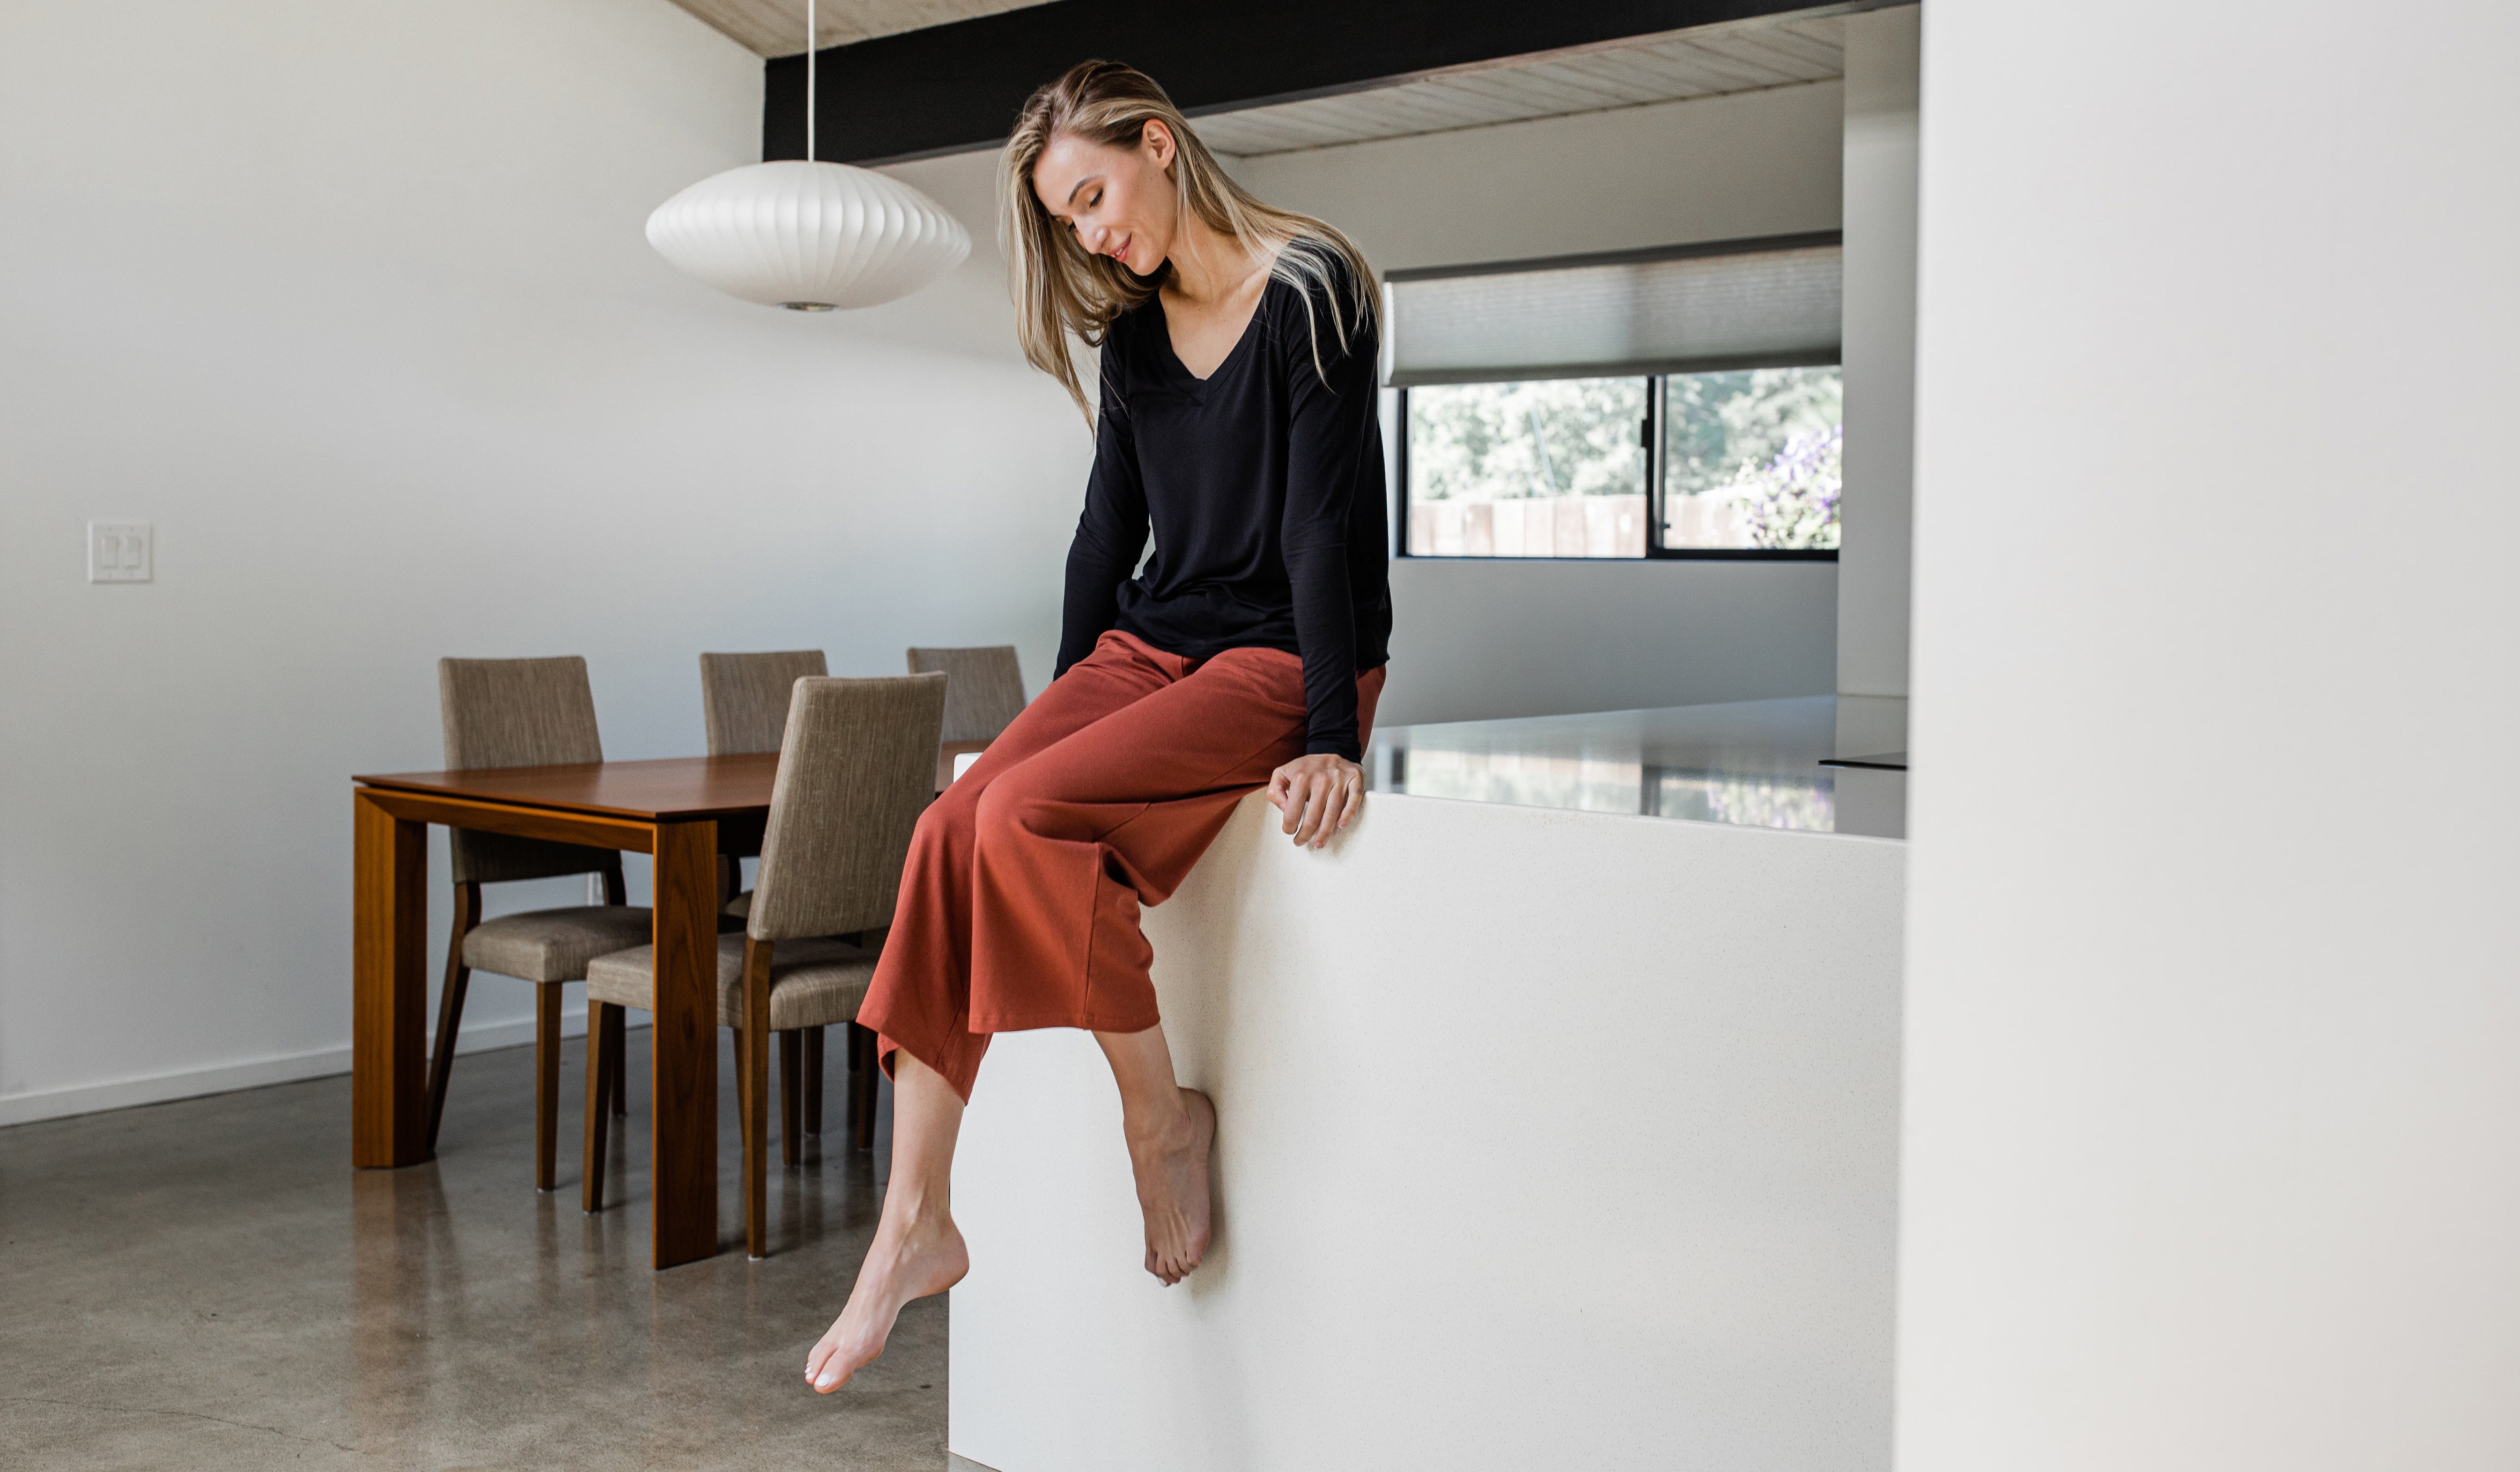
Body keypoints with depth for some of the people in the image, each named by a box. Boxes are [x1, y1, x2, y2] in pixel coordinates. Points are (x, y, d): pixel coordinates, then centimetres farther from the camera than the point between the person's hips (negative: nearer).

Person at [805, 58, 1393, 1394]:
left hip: (1281, 661, -6)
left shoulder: (1309, 295, -9)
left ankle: (1162, 1119, -9)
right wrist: (1065, 710, 15)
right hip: (1151, 646, 7)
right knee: (954, 832, -19)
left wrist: (1331, 739, -19)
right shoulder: (1134, 332, 13)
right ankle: (916, 1225, -18)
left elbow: (1327, 523, -15)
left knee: (1029, 818, -29)